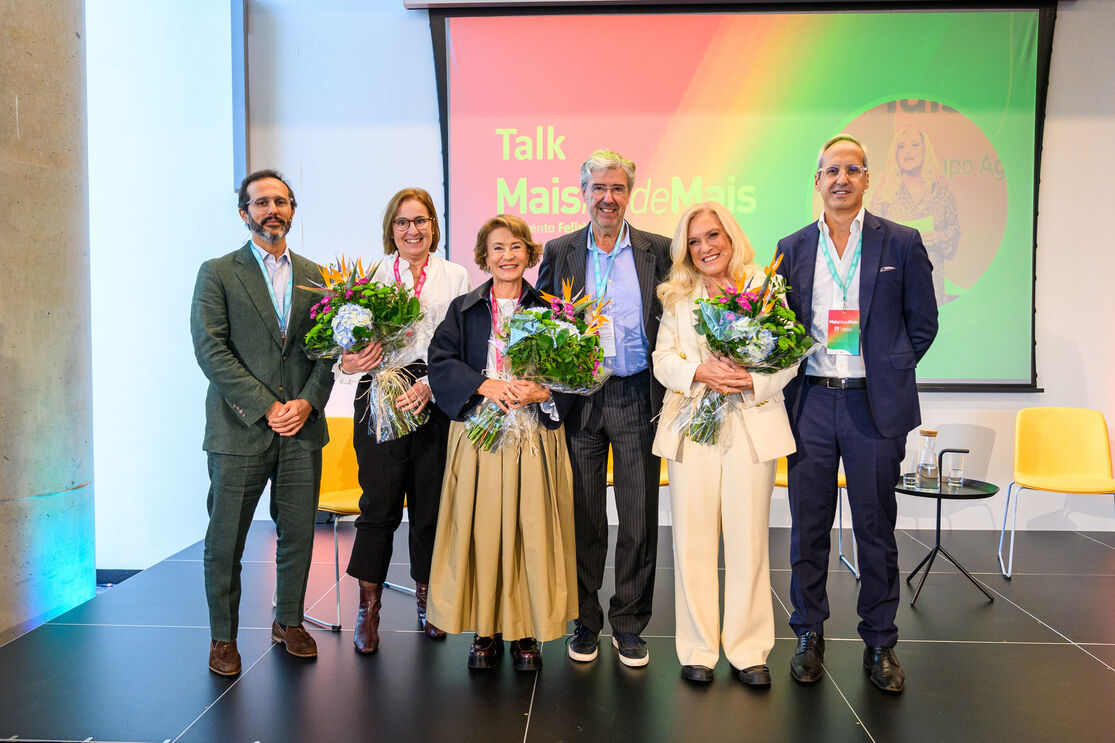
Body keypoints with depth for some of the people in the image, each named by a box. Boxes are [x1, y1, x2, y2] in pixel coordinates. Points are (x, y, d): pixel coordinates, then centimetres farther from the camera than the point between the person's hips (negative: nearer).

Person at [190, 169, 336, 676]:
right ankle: (223, 636, 22)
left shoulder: (314, 277, 13)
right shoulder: (218, 273, 2)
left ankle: (289, 621, 29)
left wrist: (307, 401, -7)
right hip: (240, 428, -3)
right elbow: (211, 350, -7)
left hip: (302, 428, 3)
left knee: (298, 535, 10)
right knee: (225, 541, 5)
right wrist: (267, 407, -13)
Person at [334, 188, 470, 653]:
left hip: (436, 400, 1)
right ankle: (368, 609, 12)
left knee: (431, 501, 6)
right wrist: (349, 362, -17)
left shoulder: (455, 277, 9)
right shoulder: (372, 274, 9)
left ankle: (427, 598, 24)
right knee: (379, 502, -2)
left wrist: (430, 384, -13)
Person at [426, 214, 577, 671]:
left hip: (535, 438, 0)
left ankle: (527, 633, 12)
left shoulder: (549, 311, 8)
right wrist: (484, 384, -14)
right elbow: (440, 362, 1)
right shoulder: (463, 310, 11)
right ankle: (485, 630, 14)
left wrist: (540, 392, -14)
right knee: (481, 530, 1)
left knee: (531, 531, 0)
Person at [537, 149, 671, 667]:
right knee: (583, 517, 9)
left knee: (639, 520, 6)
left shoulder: (658, 251, 5)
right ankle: (584, 620, 24)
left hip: (638, 397, 0)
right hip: (579, 397, 0)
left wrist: (671, 386, -4)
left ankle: (629, 624, 22)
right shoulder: (559, 252, 7)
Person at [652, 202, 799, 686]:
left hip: (752, 425, -1)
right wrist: (701, 373, -13)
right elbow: (663, 359, 5)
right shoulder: (677, 296, 12)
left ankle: (748, 650, 15)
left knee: (748, 539, 2)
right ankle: (698, 649, 15)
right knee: (693, 539, 3)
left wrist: (753, 381, -16)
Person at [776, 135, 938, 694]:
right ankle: (809, 635, 23)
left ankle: (880, 643, 22)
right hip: (810, 401, 2)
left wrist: (886, 373, 5)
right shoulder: (792, 248, 9)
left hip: (873, 405, -1)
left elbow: (922, 324, 7)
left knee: (876, 526, 7)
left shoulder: (901, 244, 3)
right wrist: (792, 378, 3)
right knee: (808, 526, 8)